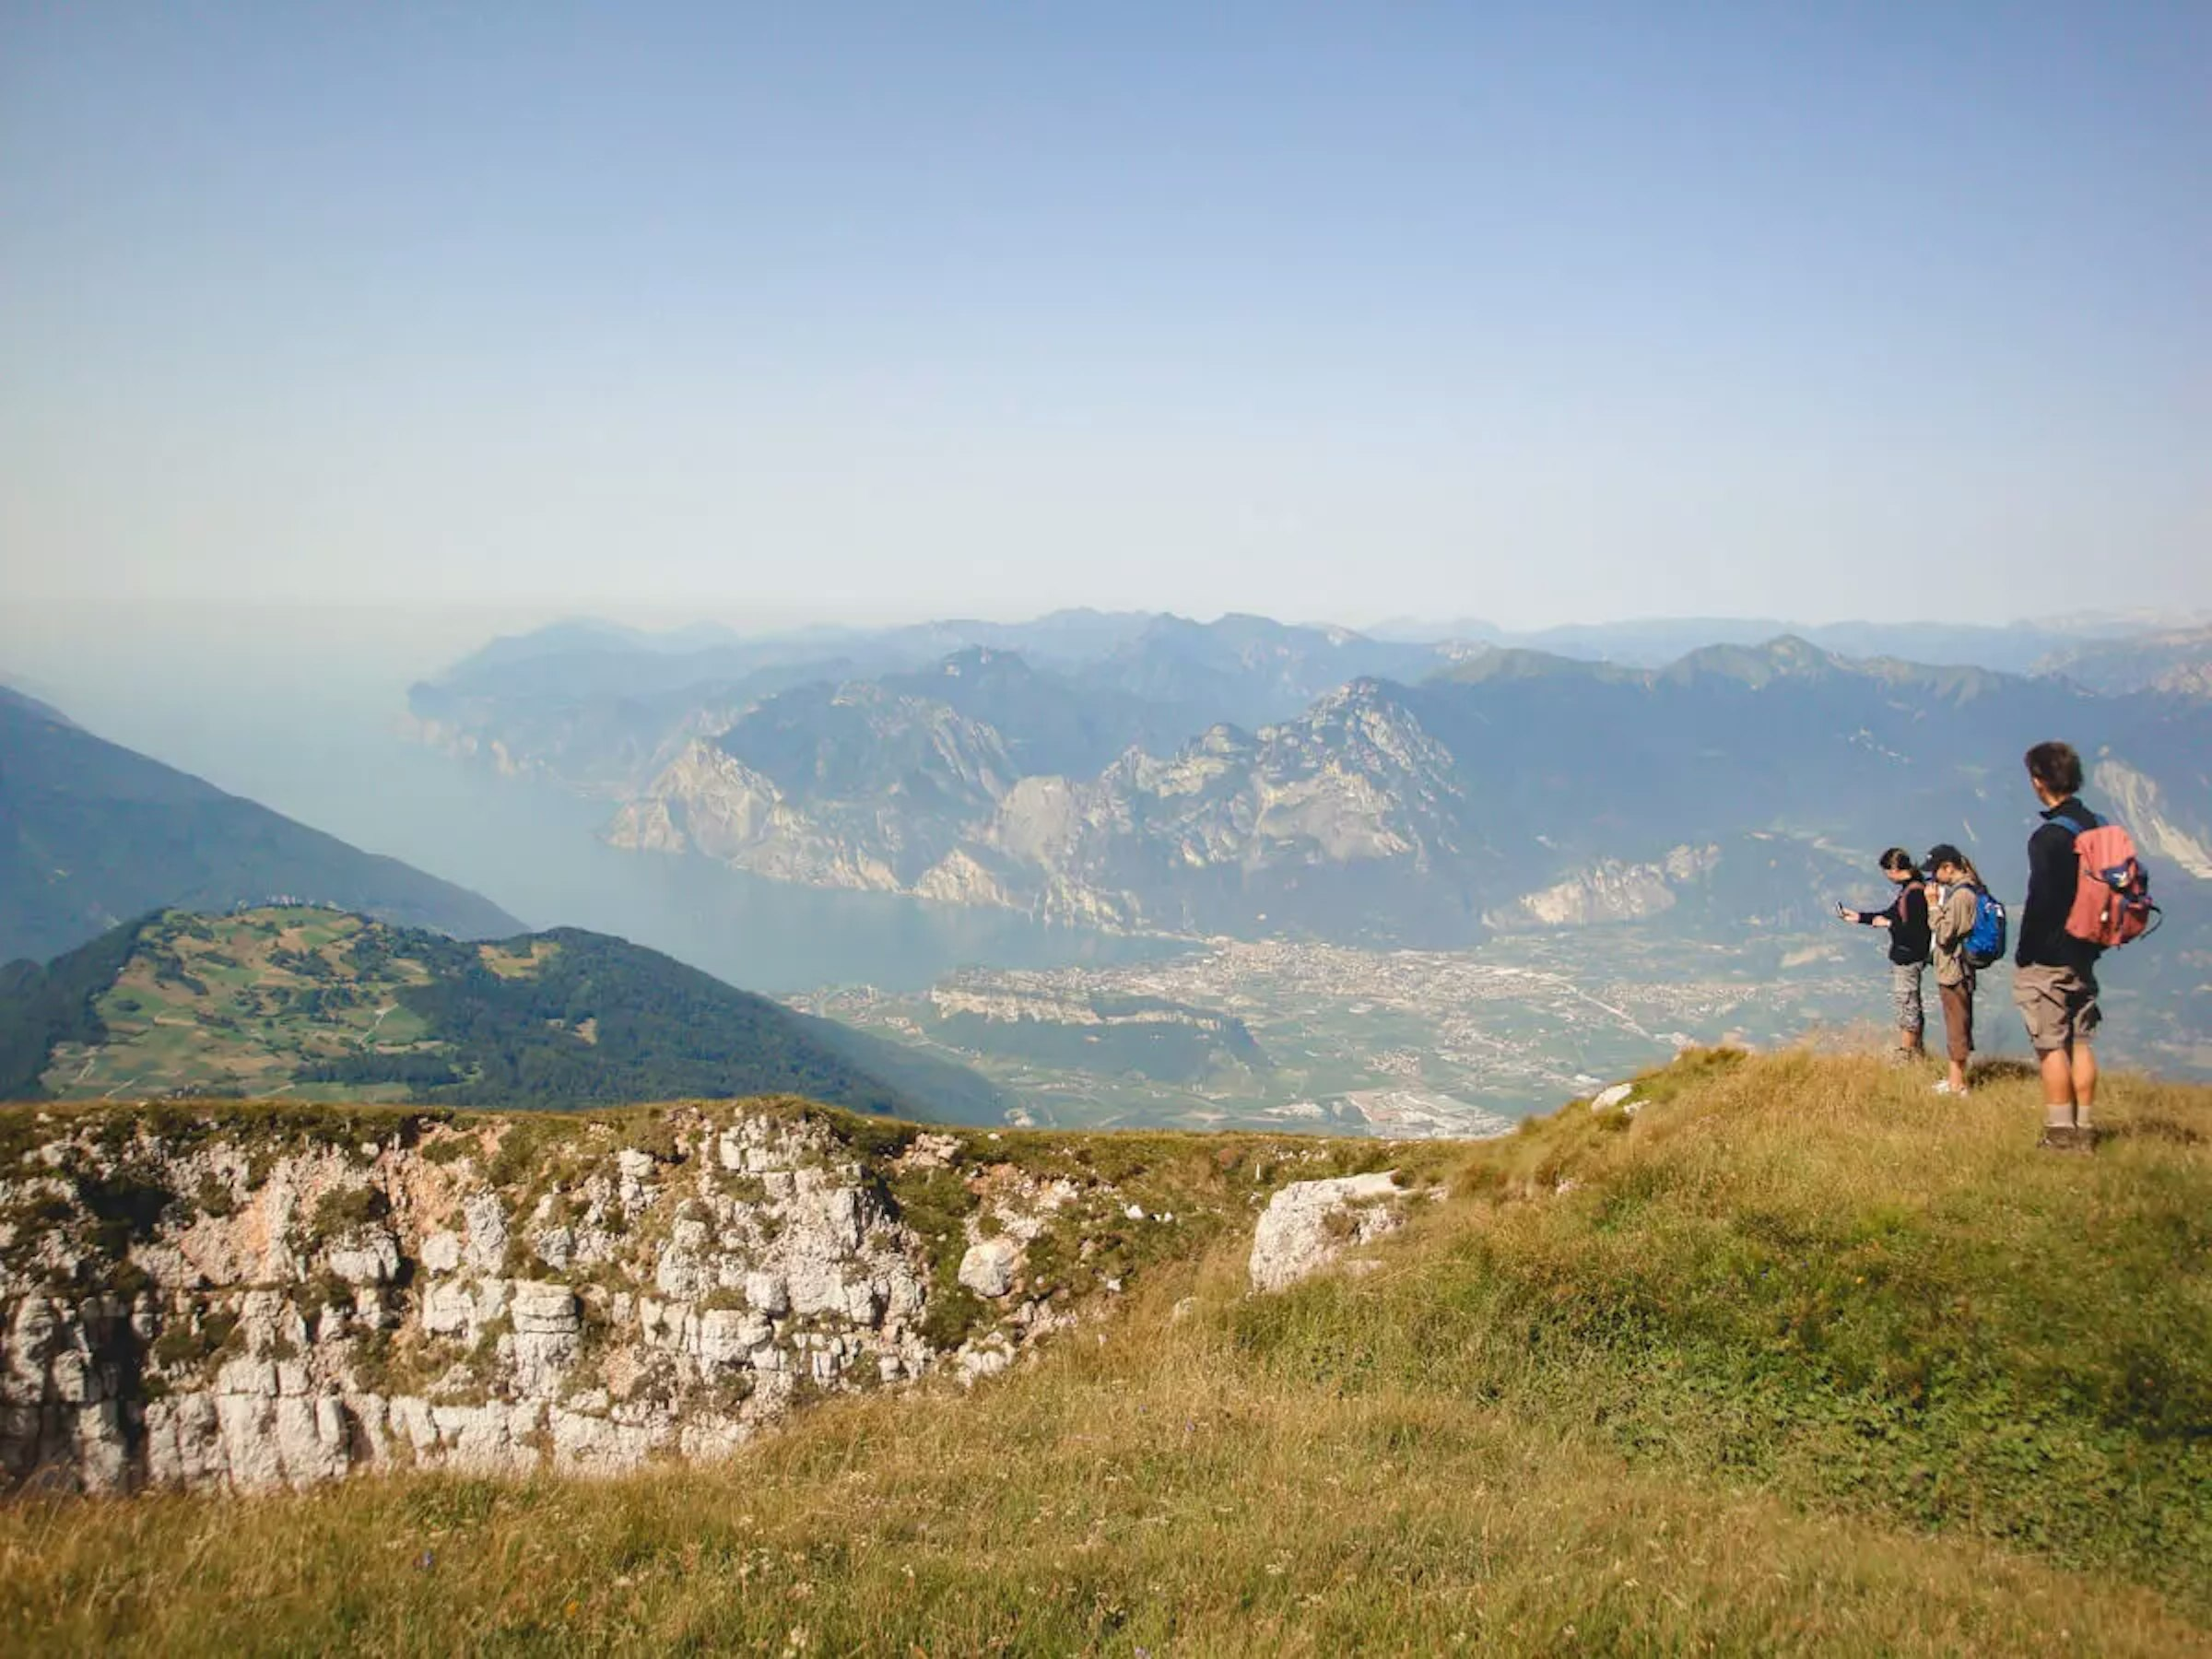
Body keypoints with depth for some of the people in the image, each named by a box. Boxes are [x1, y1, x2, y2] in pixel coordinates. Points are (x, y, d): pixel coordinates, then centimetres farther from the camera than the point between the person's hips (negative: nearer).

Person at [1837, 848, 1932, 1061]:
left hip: (1908, 958, -10)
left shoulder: (1915, 893, -21)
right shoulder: (1907, 889, 9)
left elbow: (1918, 930, -25)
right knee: (1911, 1006, 17)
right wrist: (1858, 916, 20)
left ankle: (1904, 1057, 6)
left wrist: (1889, 924, -17)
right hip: (1902, 956, 10)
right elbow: (1891, 914, 21)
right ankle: (1915, 1054, 27)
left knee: (1906, 1006, -1)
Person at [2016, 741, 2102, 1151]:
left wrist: (2024, 954, -9)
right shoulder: (2098, 828, 7)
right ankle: (2083, 1131, 15)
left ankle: (2060, 1133, 0)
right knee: (2081, 1042, 11)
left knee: (2051, 1045, -2)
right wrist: (2094, 942, 19)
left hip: (2047, 961, -8)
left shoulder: (2049, 836, -17)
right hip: (2083, 955, 8)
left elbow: (2040, 902, -19)